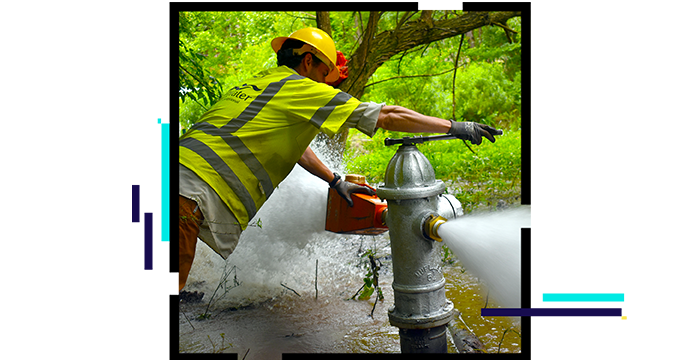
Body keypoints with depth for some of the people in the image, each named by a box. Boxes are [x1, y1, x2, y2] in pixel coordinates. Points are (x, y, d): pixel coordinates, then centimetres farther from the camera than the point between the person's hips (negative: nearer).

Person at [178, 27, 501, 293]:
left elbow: (289, 144, 37)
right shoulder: (300, 89, -3)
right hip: (191, 189, -9)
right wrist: (454, 127, 7)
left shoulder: (256, 85, 24)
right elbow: (387, 116, 0)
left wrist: (335, 181, 40)